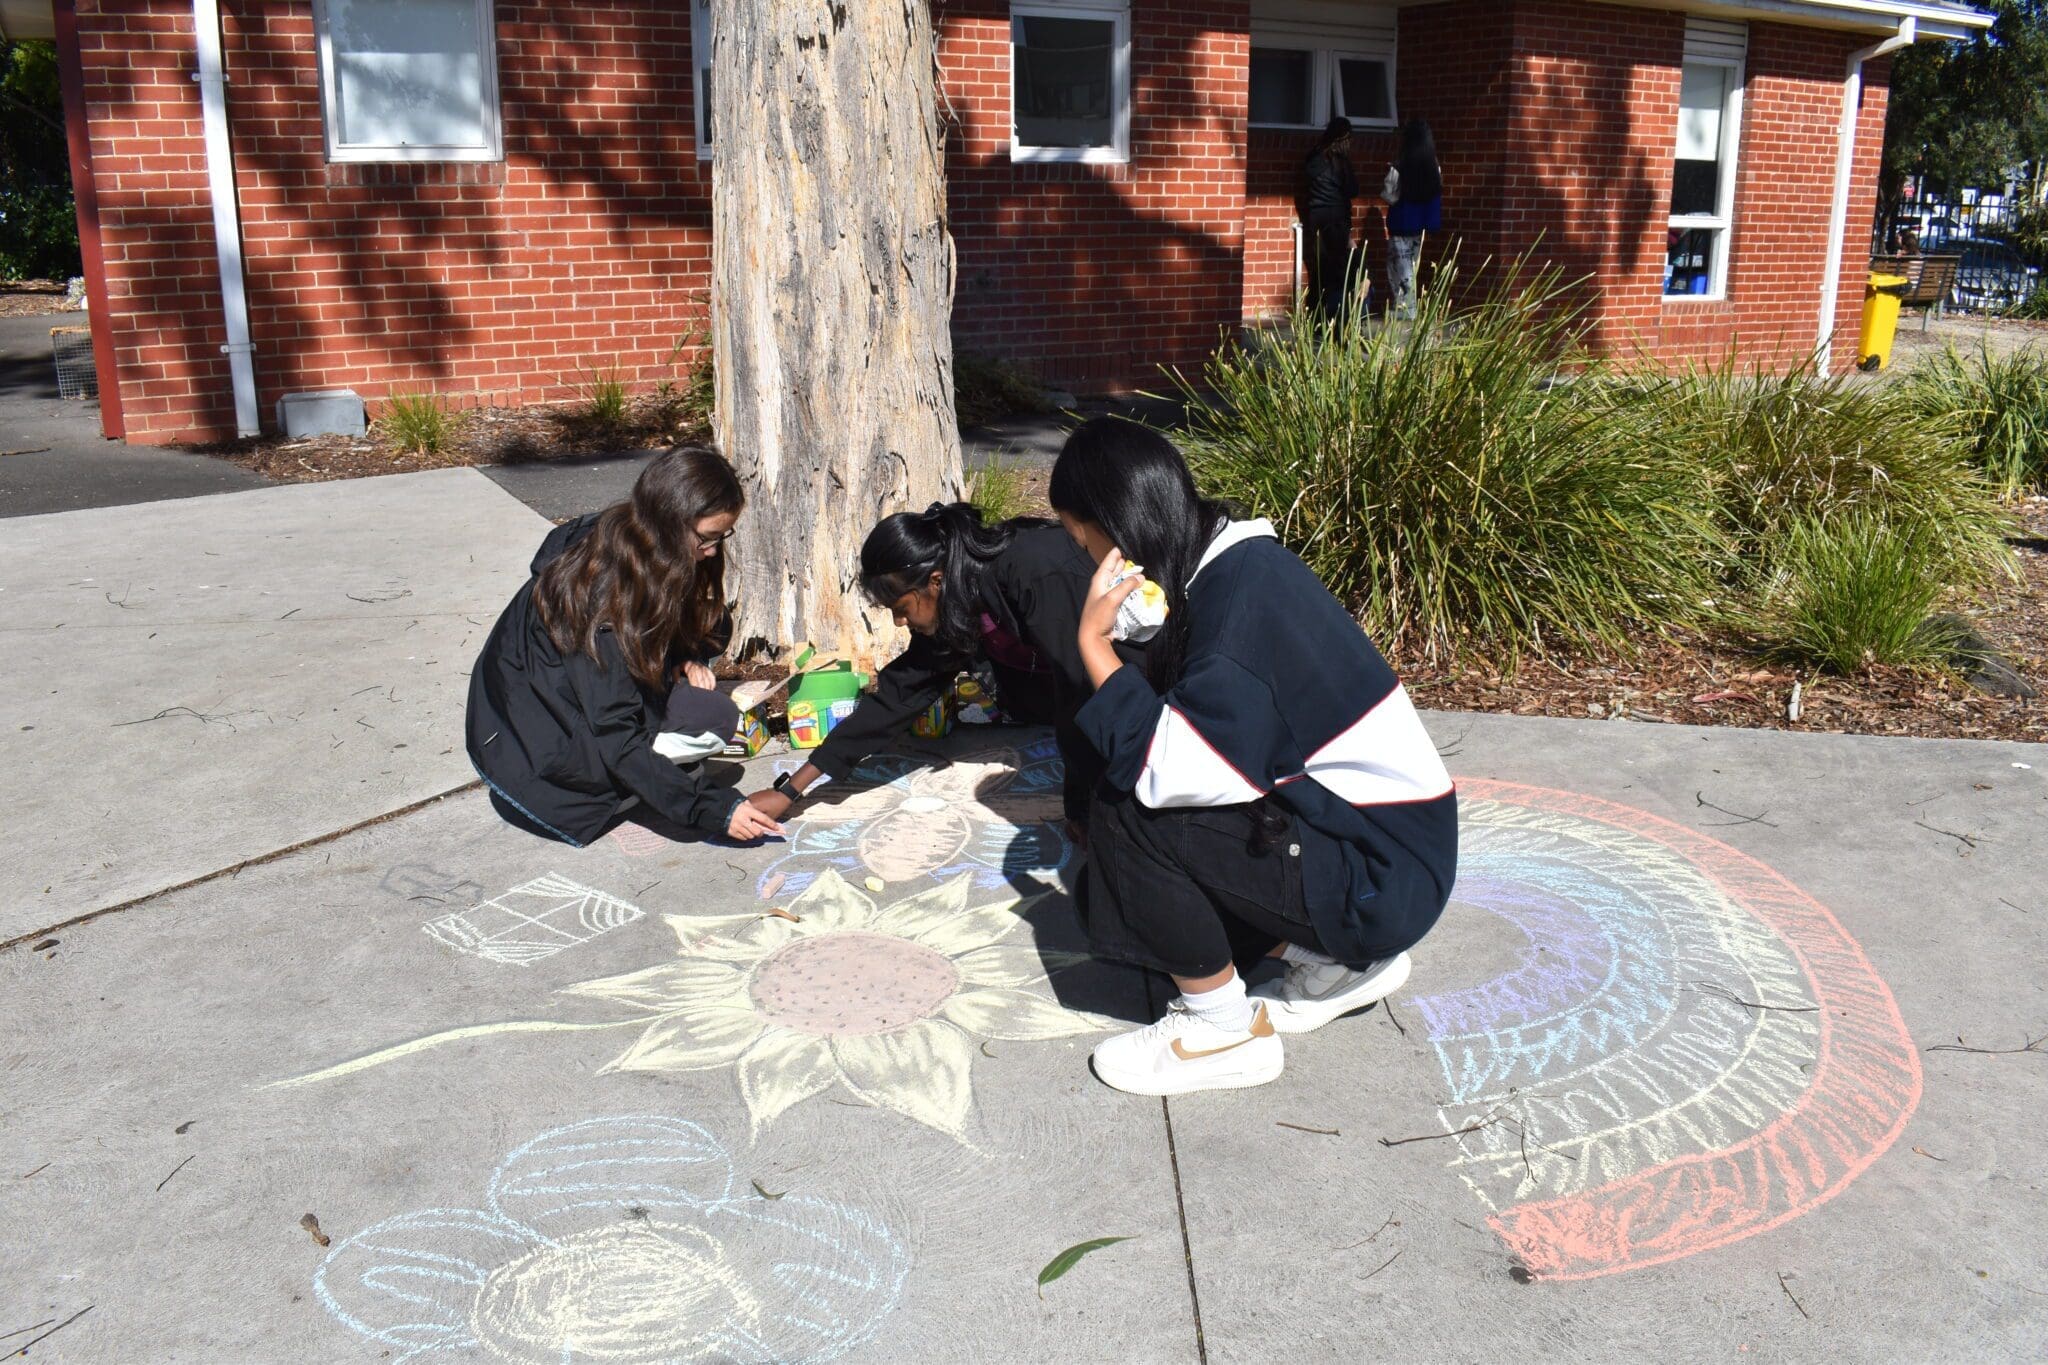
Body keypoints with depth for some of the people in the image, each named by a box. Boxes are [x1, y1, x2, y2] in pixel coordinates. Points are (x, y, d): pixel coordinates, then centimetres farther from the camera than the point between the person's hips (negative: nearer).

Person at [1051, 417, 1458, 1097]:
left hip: (1383, 873, -9)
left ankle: (1224, 1030, -2)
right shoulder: (1234, 562, 5)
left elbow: (1166, 772, -28)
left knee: (1128, 817, -21)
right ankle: (1340, 959, 15)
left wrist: (1094, 642, -21)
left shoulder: (1242, 590, -23)